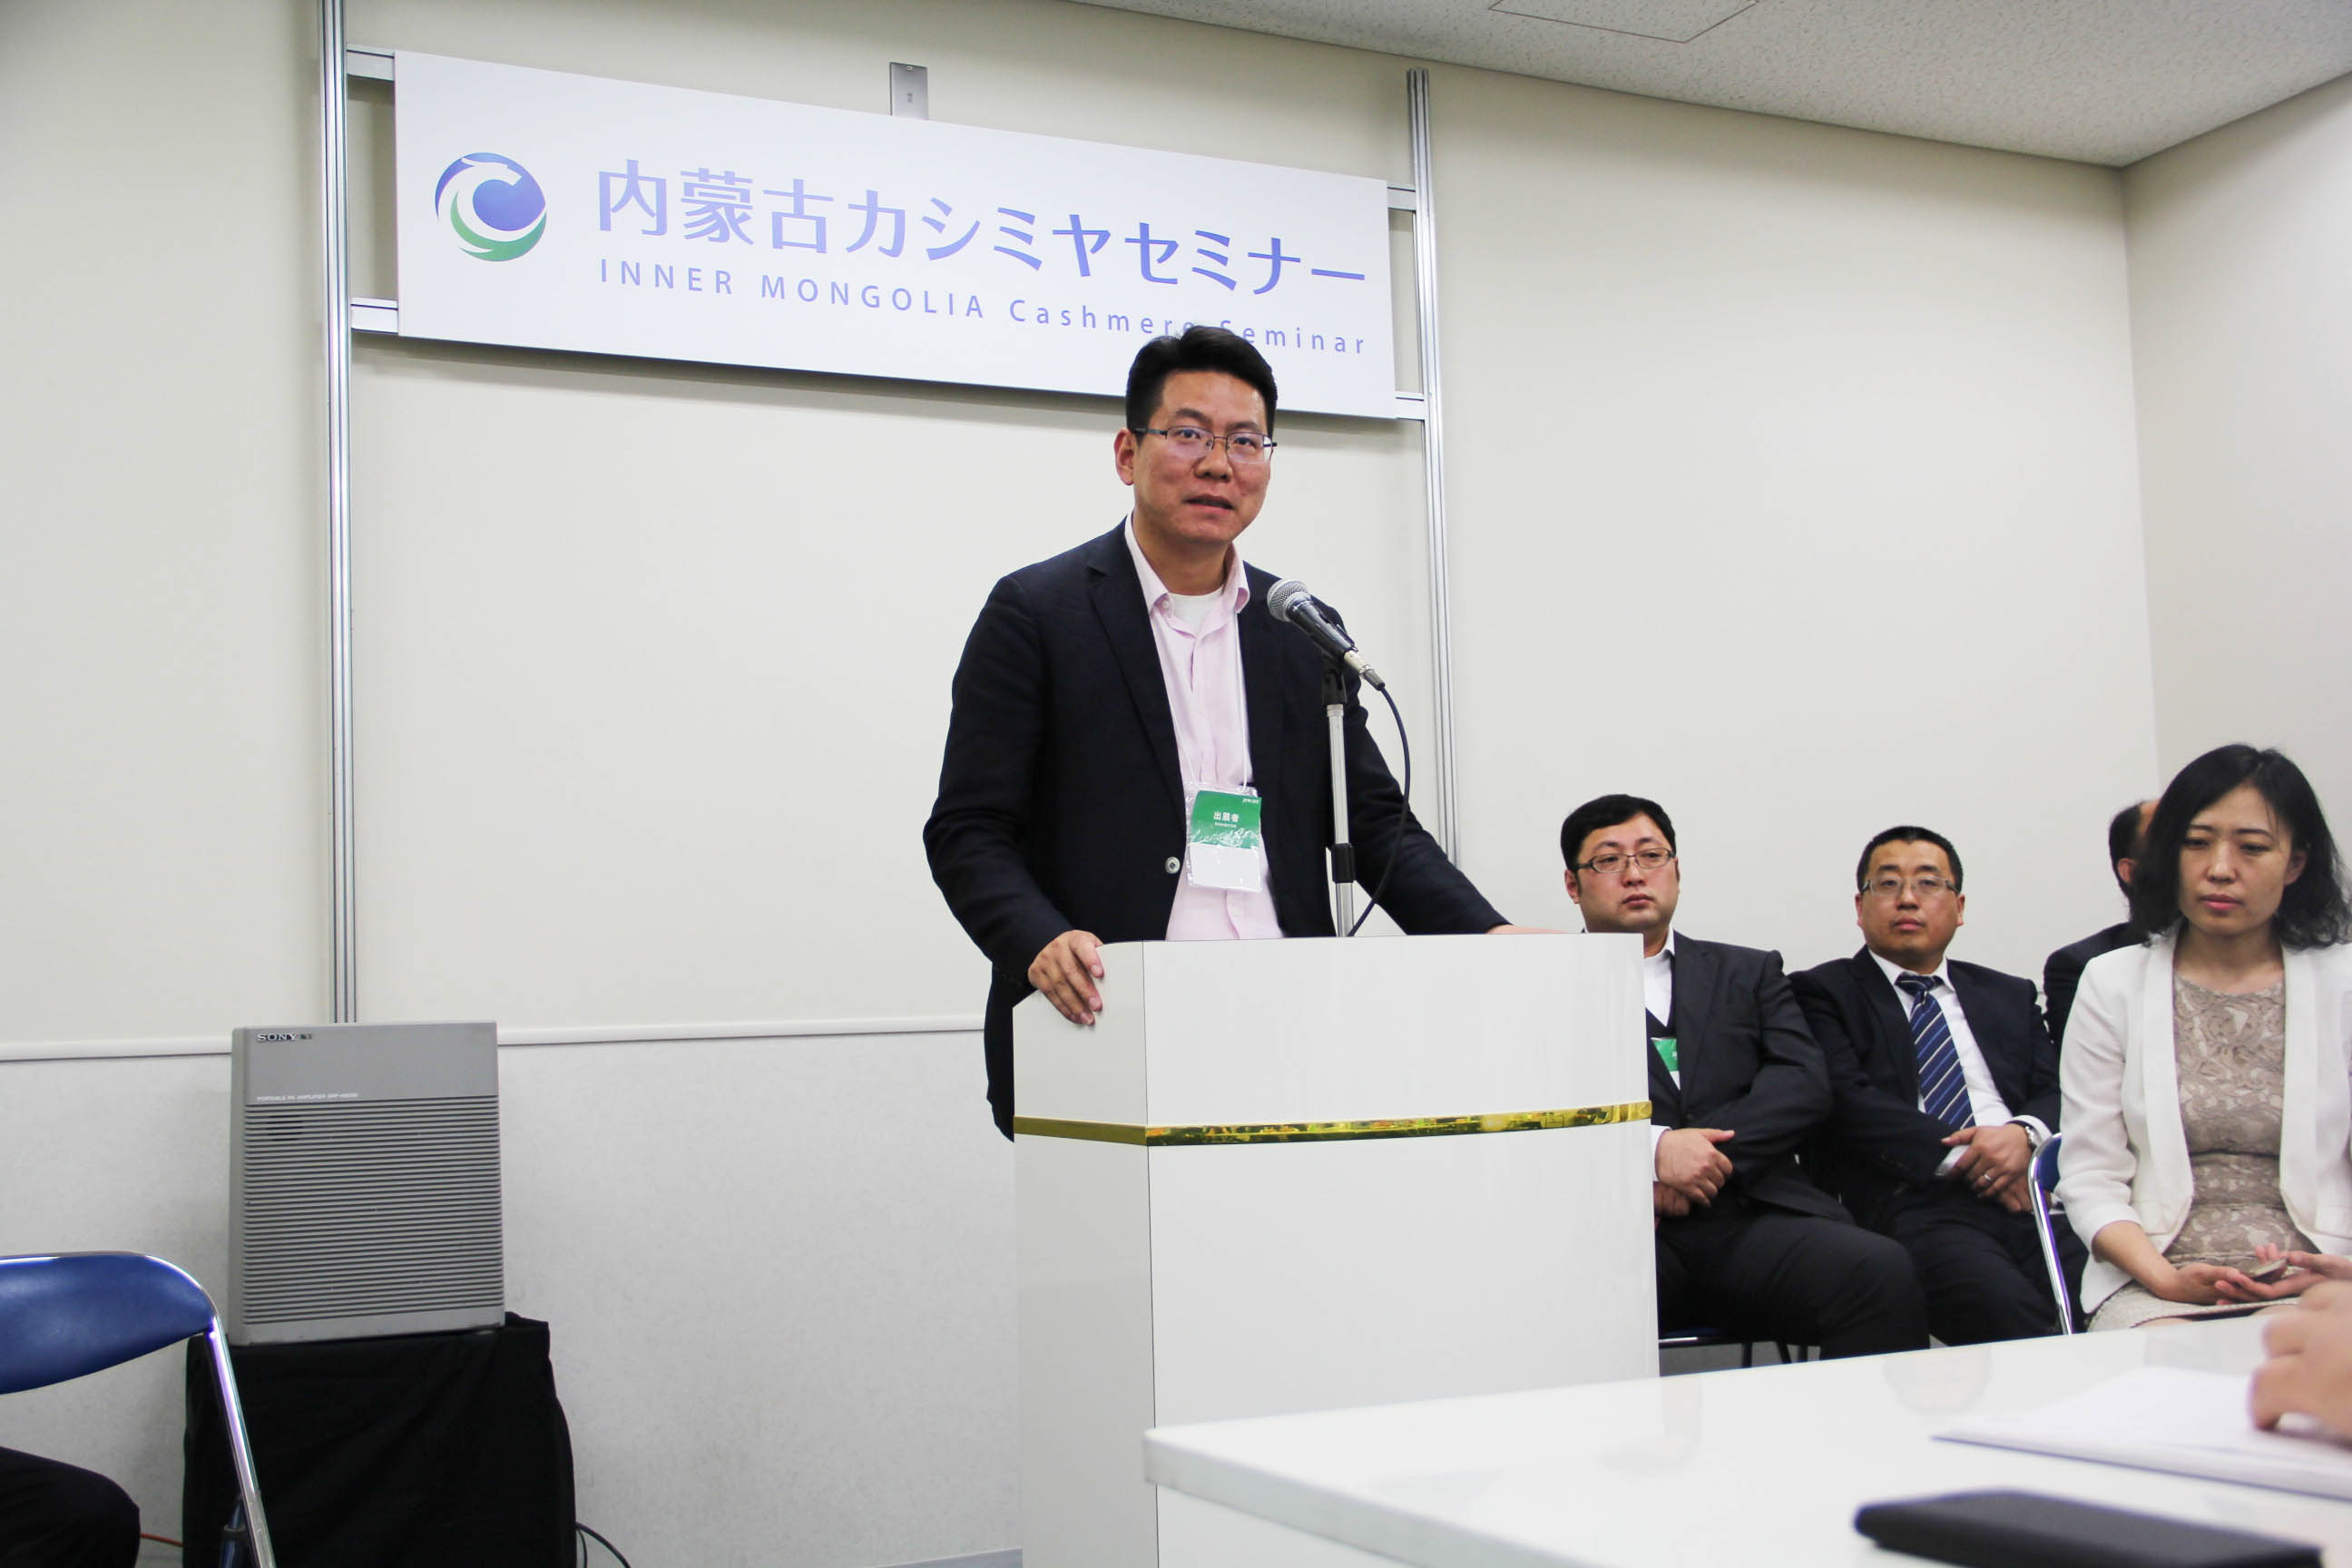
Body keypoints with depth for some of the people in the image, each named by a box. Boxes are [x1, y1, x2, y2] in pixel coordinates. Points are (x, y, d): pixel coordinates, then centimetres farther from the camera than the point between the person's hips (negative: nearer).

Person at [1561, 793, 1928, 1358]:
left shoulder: (1748, 973, 25)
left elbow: (1804, 1083, 8)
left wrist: (1708, 1157, -8)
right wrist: (1652, 1149, -15)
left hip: (1749, 1216, 3)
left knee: (1880, 1270, -28)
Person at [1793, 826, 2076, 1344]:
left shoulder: (2010, 995, 28)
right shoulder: (1824, 993, 13)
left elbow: (2056, 1092, 16)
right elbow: (1847, 1101, -2)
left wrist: (2026, 1133, -7)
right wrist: (1959, 1154, -11)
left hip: (2030, 1193, 4)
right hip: (1915, 1204, -4)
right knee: (2009, 1313, -35)